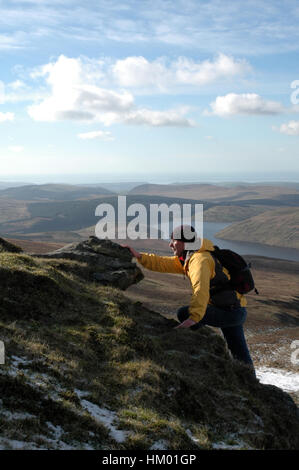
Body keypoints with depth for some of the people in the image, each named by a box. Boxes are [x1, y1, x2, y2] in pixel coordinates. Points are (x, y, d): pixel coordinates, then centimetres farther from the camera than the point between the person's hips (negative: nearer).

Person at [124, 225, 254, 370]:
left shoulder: (200, 259, -18)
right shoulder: (188, 259, 13)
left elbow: (200, 290, -33)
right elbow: (162, 264, 9)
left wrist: (193, 317, -42)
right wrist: (139, 256, 0)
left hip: (230, 311, -10)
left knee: (184, 313, -16)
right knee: (240, 354, 15)